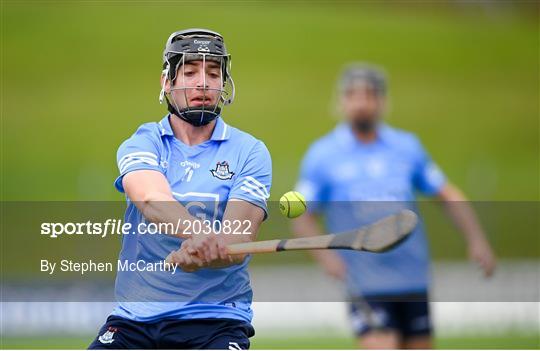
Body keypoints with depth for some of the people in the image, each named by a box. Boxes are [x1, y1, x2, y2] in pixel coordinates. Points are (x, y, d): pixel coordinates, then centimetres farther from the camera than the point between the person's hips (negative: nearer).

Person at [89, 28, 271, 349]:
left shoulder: (250, 152, 3)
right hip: (134, 316, 2)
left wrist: (196, 256, -33)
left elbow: (236, 244, -10)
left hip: (217, 320, -2)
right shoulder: (142, 143, 5)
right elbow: (152, 201, -19)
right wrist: (198, 231, -40)